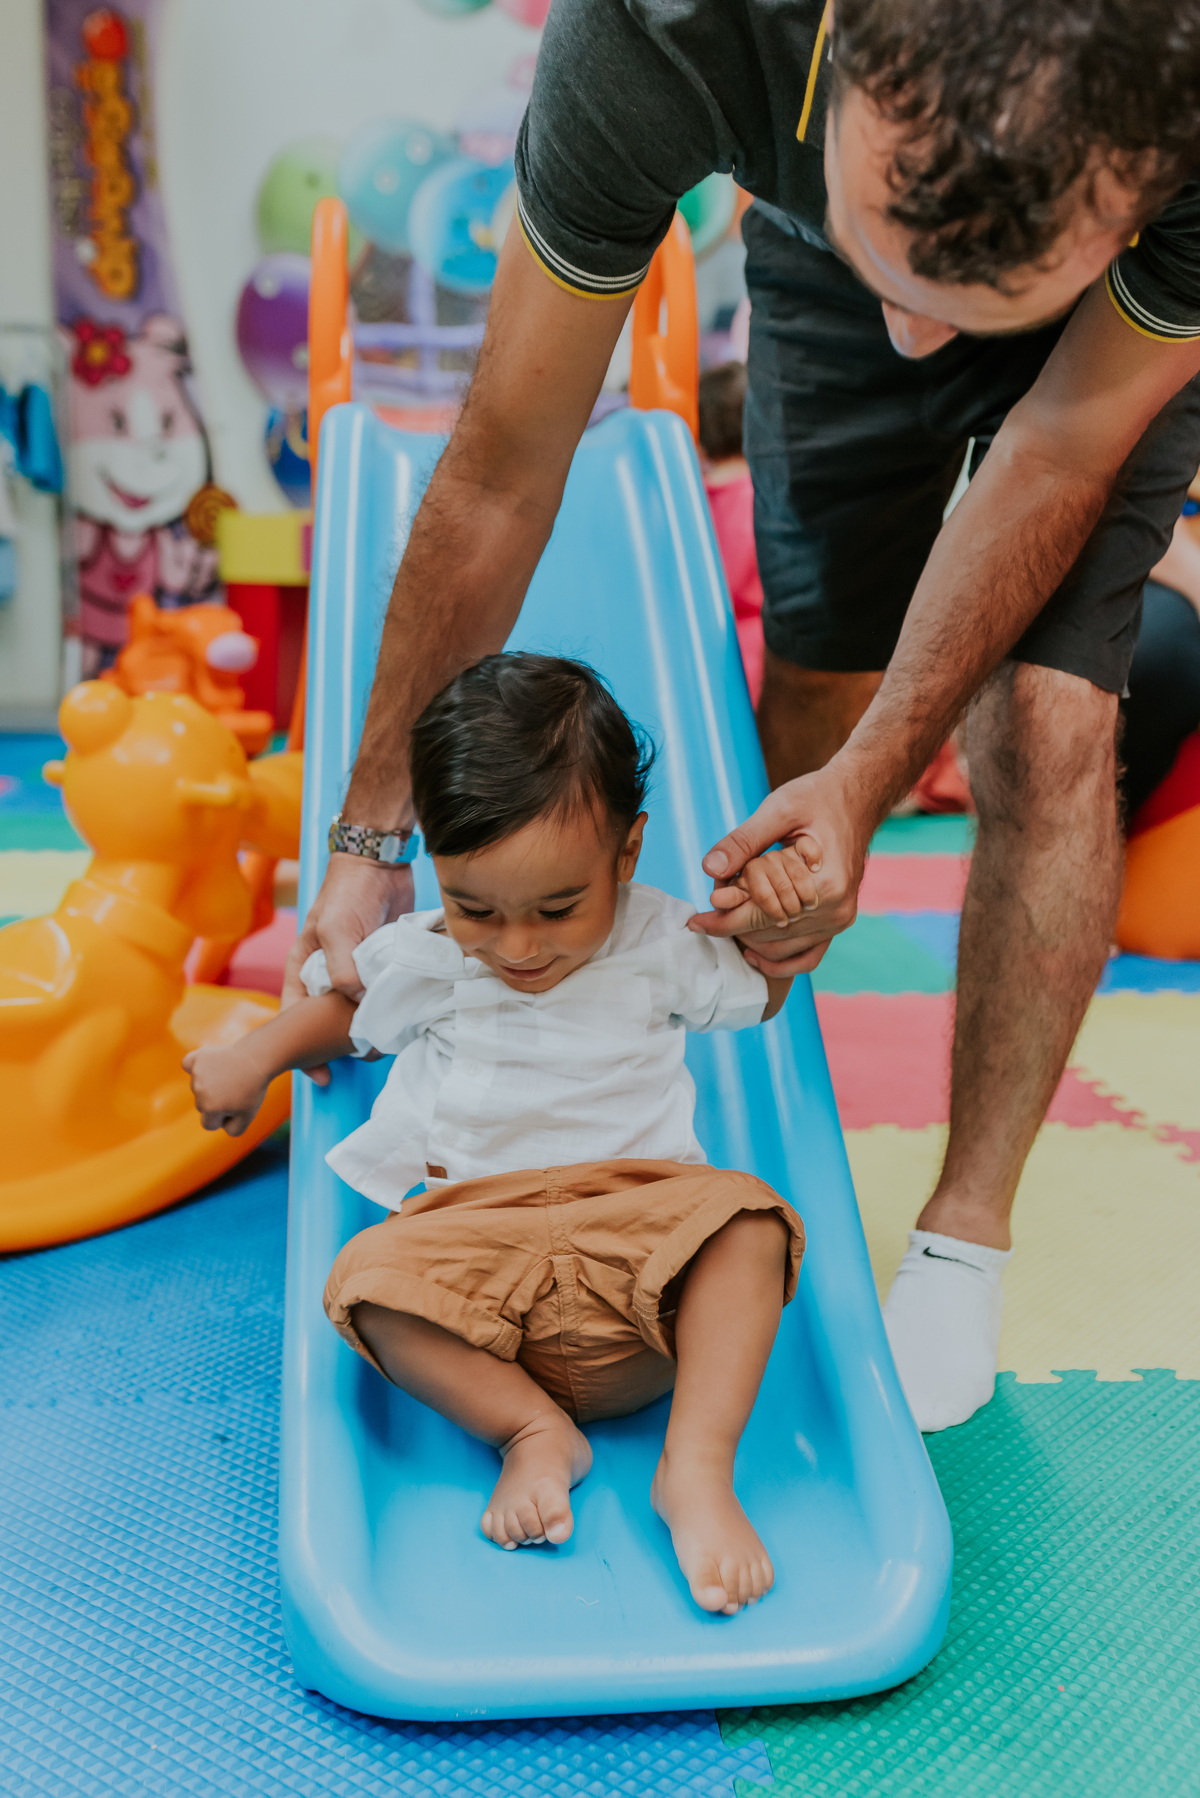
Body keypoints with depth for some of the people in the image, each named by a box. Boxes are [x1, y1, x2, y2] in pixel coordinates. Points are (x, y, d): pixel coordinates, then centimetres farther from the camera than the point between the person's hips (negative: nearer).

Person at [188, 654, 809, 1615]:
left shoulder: (662, 943, 3)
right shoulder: (424, 957, 6)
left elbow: (765, 993, 19)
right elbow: (344, 1006, 28)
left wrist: (773, 907, -1)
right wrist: (257, 1055, 14)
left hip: (639, 1234, -1)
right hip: (476, 1235, 1)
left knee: (745, 1216, -31)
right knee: (368, 1277, -29)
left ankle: (698, 1463, -29)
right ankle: (533, 1430, -17)